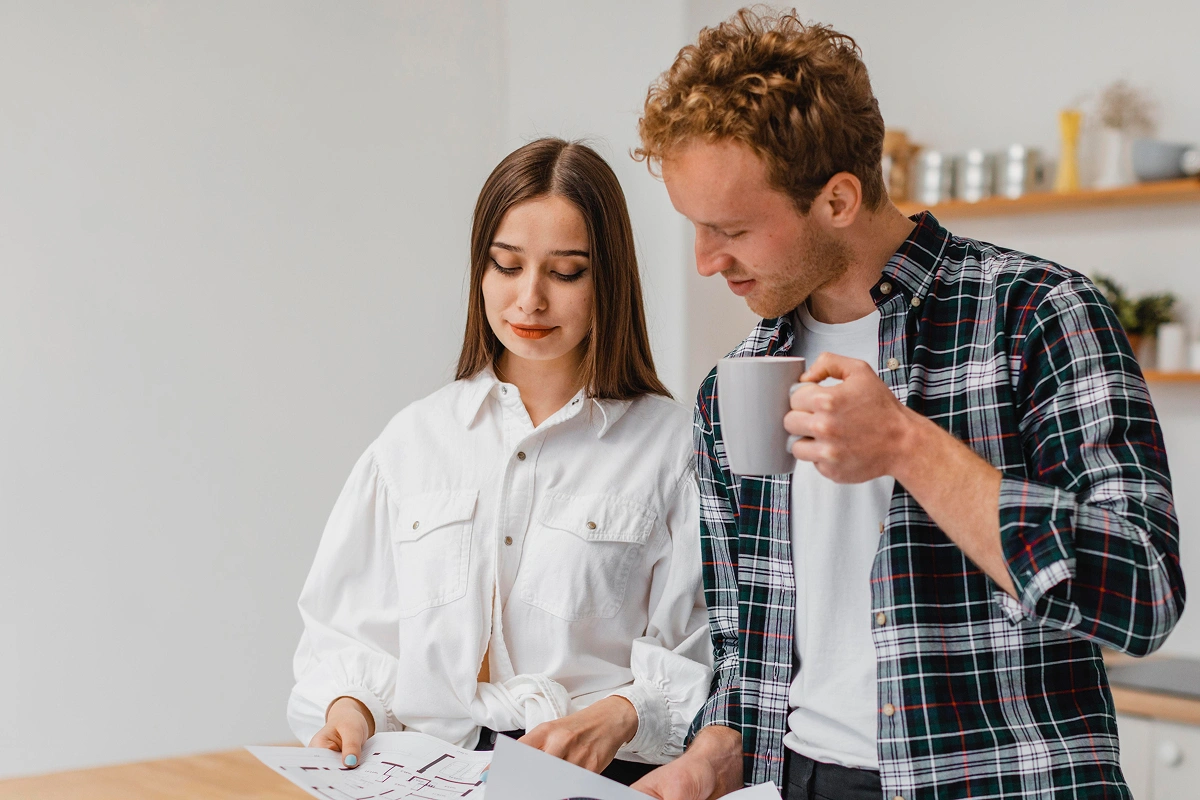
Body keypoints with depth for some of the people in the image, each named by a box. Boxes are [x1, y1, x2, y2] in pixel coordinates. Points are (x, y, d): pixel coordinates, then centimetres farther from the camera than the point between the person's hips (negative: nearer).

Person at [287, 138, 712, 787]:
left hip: (599, 778, -1)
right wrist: (348, 706, -4)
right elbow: (350, 630, 16)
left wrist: (620, 716, -17)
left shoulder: (672, 446, 6)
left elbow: (702, 654, 1)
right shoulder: (413, 440, 17)